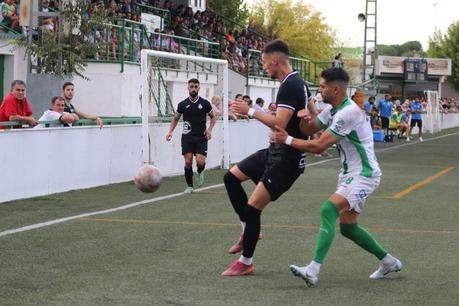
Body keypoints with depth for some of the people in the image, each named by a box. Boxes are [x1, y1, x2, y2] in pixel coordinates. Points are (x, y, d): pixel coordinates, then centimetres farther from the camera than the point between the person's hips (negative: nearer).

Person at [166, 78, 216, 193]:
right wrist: (170, 131, 0)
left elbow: (212, 117, 11)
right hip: (187, 137, 1)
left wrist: (210, 129, -5)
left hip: (201, 137, -1)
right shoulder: (182, 104, 1)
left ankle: (200, 172, 23)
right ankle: (189, 186, 10)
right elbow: (175, 119, 14)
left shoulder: (205, 103, -1)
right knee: (188, 162, -5)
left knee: (200, 161, -13)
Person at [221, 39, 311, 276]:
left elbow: (279, 123, -28)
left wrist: (251, 111, -19)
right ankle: (248, 230, 20)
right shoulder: (298, 83, 11)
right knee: (231, 177, 15)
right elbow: (314, 116, 22)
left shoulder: (290, 86, -20)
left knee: (252, 208, -8)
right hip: (276, 152, 11)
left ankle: (245, 263, 5)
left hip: (286, 159, -11)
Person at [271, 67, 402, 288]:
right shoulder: (332, 110, 8)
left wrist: (287, 140, -16)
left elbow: (319, 146, -23)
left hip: (363, 175, -11)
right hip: (349, 174, 11)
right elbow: (309, 129, 13)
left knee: (328, 210, -27)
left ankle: (313, 271, -35)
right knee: (348, 227, 14)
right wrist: (304, 118, -10)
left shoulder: (348, 112, -23)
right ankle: (389, 262, 31)